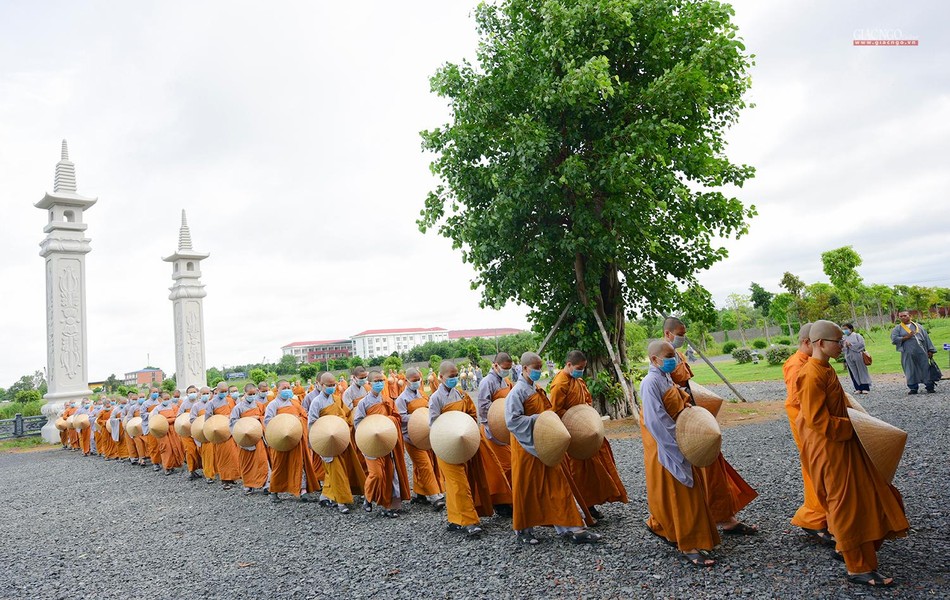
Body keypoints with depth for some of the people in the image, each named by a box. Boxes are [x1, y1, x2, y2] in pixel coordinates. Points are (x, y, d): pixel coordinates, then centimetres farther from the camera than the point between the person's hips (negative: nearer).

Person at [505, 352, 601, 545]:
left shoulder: (537, 389, 11)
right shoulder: (518, 391, -14)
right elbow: (512, 420, -21)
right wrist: (536, 419, -23)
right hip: (526, 449, -8)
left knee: (557, 486, 6)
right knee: (526, 489, 5)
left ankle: (570, 528, 10)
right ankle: (523, 530, 22)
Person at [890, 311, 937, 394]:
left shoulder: (918, 326, 14)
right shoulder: (897, 328, 7)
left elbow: (926, 338, 12)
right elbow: (894, 340, -5)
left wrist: (930, 350, 5)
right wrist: (906, 337, -15)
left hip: (921, 351, 2)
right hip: (908, 354, -1)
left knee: (926, 369, 0)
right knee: (911, 371, 1)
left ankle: (930, 387, 7)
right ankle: (913, 388, 8)